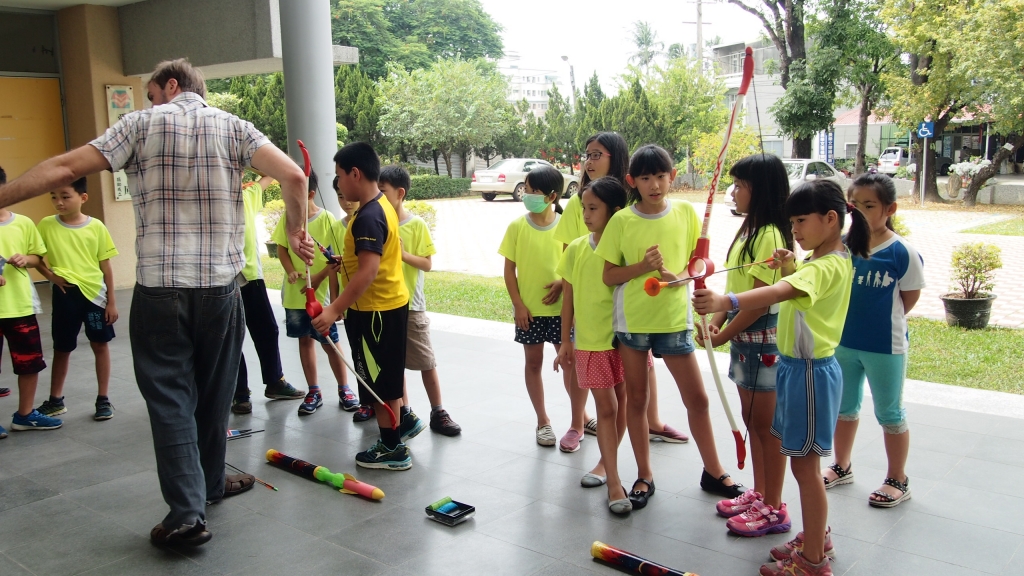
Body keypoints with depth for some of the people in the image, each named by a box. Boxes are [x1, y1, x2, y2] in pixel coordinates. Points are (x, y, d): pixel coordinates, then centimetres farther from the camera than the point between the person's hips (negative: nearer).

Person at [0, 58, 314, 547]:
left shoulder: (141, 124, 2)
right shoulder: (232, 126, 6)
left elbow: (63, 169, -2)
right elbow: (293, 177, -7)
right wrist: (295, 231, 7)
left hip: (158, 287, -2)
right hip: (221, 285, 2)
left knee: (169, 397, 4)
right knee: (213, 392, 17)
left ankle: (187, 511, -1)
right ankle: (210, 484, 33)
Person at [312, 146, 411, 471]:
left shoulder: (367, 217, -23)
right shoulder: (382, 206, 9)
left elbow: (368, 271, -31)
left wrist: (335, 309, -32)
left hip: (376, 310, -10)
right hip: (390, 303, 10)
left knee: (379, 381, 2)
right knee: (387, 375, 22)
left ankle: (393, 450, 13)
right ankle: (400, 422, 37)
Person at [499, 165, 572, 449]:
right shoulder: (517, 226, -4)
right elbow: (509, 268, -1)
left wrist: (563, 282, -18)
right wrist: (518, 304, -7)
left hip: (560, 307, -1)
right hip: (528, 309, 1)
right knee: (533, 363, 10)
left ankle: (578, 423, 18)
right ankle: (543, 422, 24)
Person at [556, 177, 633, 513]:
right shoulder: (576, 248, -1)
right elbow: (568, 297, 5)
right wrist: (565, 342, 6)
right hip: (590, 343, 1)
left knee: (621, 404, 11)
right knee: (605, 408, 1)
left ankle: (606, 464, 31)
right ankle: (614, 483, 3)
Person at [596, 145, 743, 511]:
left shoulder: (686, 213, -1)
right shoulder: (622, 221, -5)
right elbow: (609, 276, -3)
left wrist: (676, 274, -16)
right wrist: (642, 266, -20)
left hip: (674, 318, 1)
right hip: (631, 320, -1)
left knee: (697, 398, 8)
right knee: (636, 399, 10)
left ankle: (713, 472, 26)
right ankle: (644, 477, 25)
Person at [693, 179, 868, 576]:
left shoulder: (828, 265, -22)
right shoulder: (821, 260, 10)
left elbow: (779, 293, -41)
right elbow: (796, 290, 21)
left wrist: (726, 302, -56)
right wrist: (790, 269, 0)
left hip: (811, 370, -10)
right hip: (798, 365, 10)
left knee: (805, 464, -1)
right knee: (805, 461, 20)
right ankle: (816, 536, 36)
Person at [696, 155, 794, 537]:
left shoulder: (769, 235, -19)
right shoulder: (749, 230, 12)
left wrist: (725, 335, -14)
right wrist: (718, 320, -1)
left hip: (763, 339, -10)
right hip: (744, 337, 10)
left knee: (767, 425, 2)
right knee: (751, 420, 18)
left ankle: (774, 509, 15)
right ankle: (759, 494, 33)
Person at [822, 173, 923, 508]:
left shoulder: (903, 253, -15)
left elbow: (910, 298, -5)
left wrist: (882, 323, -1)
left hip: (886, 347, -4)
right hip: (843, 342, 4)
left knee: (890, 414, 11)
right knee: (844, 407, 19)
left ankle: (897, 481, 28)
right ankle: (842, 467, 38)